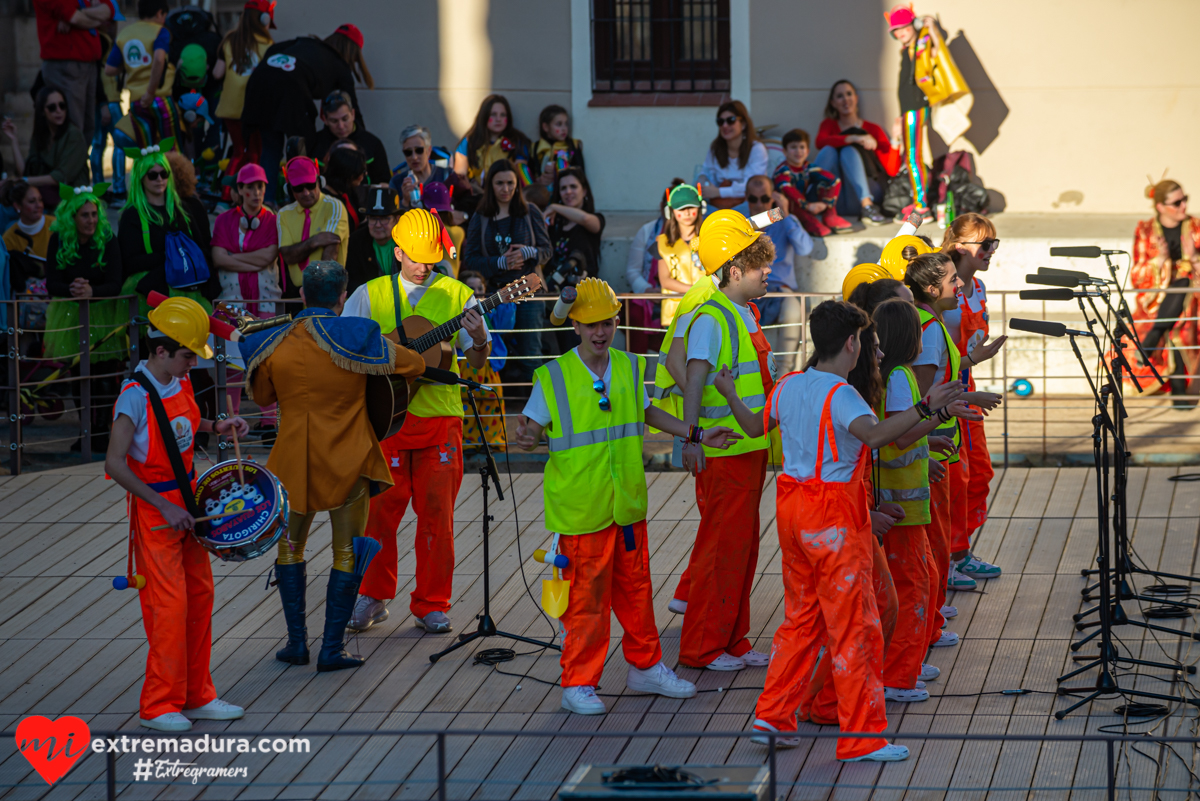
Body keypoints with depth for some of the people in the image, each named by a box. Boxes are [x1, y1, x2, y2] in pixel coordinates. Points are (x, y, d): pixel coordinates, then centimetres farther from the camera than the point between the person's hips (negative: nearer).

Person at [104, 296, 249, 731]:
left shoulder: (179, 382, 3)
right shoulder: (135, 396, -21)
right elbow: (115, 464, -24)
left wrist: (216, 427, 5)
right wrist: (166, 508, -22)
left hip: (186, 499, 8)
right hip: (154, 508, -8)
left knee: (199, 595, 11)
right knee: (170, 603, -7)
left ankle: (197, 696, 22)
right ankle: (158, 706, 4)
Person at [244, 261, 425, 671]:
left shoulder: (274, 345, -5)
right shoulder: (357, 338, -13)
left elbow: (262, 396, 12)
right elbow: (416, 364, -1)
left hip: (294, 462, 2)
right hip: (347, 461, -2)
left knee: (290, 545, 19)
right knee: (347, 552, 8)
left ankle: (297, 642, 18)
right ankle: (332, 648, 5)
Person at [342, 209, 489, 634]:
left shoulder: (458, 295, 6)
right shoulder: (370, 295, 6)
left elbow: (477, 361, 4)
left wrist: (479, 339, -18)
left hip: (440, 417, 0)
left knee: (437, 513, 0)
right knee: (379, 508, -2)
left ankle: (431, 604, 10)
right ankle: (373, 596, 14)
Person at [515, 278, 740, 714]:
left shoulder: (630, 368, 6)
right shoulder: (553, 378, -10)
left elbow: (646, 412, 23)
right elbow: (533, 429, -5)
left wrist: (696, 434, 20)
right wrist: (527, 438, -28)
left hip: (627, 503, 5)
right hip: (580, 509, -5)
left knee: (636, 587, 14)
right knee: (586, 593, -2)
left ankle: (645, 667, 29)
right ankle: (578, 683, 9)